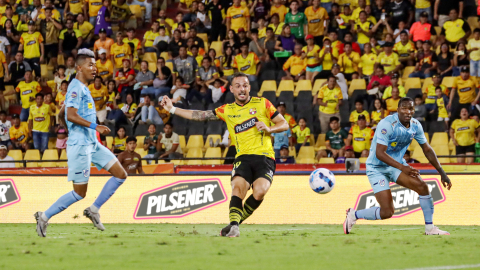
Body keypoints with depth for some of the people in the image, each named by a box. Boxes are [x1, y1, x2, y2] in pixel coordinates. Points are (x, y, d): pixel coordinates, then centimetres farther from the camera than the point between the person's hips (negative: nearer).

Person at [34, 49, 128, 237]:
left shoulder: (82, 88, 17)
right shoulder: (76, 87, -13)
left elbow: (62, 115, 25)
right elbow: (71, 116, -26)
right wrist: (95, 127, -29)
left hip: (92, 144, 10)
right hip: (80, 145, -10)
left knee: (120, 175, 5)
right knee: (80, 193, -6)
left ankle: (94, 210, 9)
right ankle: (44, 217, 6)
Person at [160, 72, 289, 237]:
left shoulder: (262, 103, 11)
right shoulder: (227, 110, 17)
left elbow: (284, 124, 12)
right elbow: (200, 116, 20)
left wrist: (269, 129, -9)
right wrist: (172, 109, 18)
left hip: (265, 157, -2)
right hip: (243, 157, 2)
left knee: (260, 191, -26)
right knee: (238, 187, -28)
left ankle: (237, 220, -7)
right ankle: (234, 226, -33)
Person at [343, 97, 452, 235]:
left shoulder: (415, 126, -4)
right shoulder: (387, 125, -26)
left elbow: (427, 150, 7)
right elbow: (379, 153, -30)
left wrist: (442, 173, 4)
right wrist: (402, 168, -37)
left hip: (397, 164, 6)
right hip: (377, 168, -6)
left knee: (422, 186, -16)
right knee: (387, 212, -15)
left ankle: (430, 228, -3)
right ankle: (354, 215, 11)